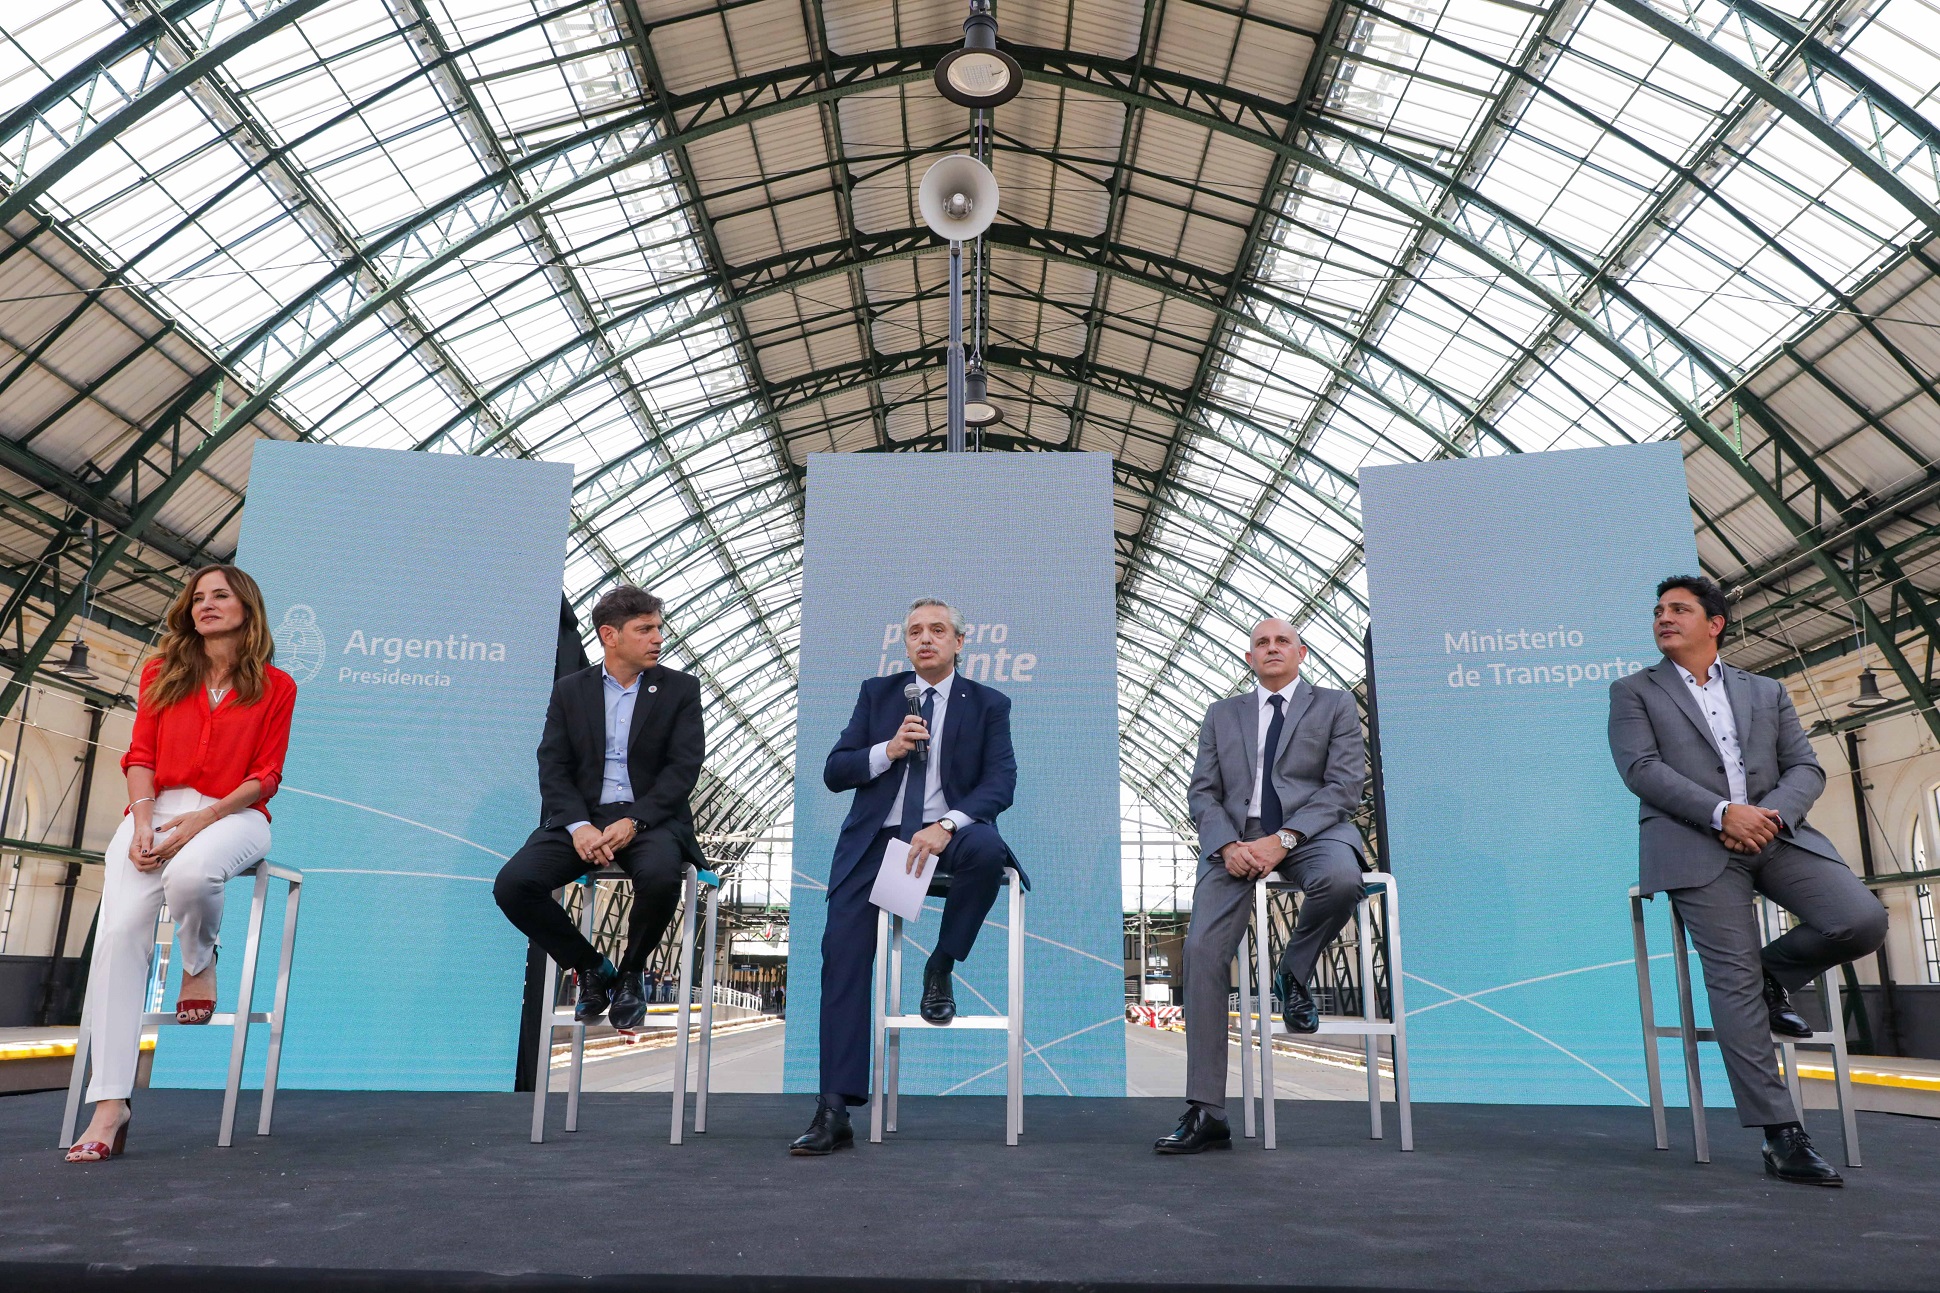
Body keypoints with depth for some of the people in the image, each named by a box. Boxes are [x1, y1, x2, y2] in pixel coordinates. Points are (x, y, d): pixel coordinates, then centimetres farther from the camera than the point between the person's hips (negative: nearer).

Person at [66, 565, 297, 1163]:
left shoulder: (275, 686, 8)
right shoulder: (161, 674, 17)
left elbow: (266, 776, 1)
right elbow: (140, 757, 9)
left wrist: (201, 820, -14)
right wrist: (141, 822, -10)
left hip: (233, 815, -2)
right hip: (157, 810, 3)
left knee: (190, 873, -39)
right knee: (119, 931, -22)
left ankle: (199, 963, -3)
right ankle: (109, 1105, -24)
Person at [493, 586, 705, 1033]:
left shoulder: (681, 689, 5)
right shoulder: (570, 690, 11)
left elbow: (684, 768, -4)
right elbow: (553, 768, 3)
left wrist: (633, 821, -18)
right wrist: (579, 825, -15)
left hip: (650, 818, -2)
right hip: (581, 816, 2)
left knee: (659, 877, -35)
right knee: (512, 883, -22)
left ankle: (630, 973, -3)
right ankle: (590, 967, 3)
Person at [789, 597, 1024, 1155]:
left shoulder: (988, 705, 8)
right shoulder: (877, 693, 14)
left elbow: (1001, 783, -5)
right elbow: (834, 773, 9)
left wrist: (946, 826, -22)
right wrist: (888, 749, -11)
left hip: (947, 834, -1)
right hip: (877, 836, 1)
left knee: (988, 848, -35)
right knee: (843, 949, -16)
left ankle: (940, 968, -9)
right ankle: (835, 1109, -14)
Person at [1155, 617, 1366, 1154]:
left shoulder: (1335, 706, 14)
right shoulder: (1222, 714, 22)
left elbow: (1345, 786, 1)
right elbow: (1202, 792, 13)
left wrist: (1283, 840, -14)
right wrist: (1228, 845, -9)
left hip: (1312, 830, -2)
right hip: (1236, 837, 2)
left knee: (1340, 879, -38)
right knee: (1202, 950, -18)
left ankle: (1294, 972, -3)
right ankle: (1205, 1112, -13)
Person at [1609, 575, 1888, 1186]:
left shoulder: (1767, 692, 21)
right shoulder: (1633, 691, 11)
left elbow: (1806, 767, 11)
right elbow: (1641, 768, -4)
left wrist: (1772, 814, -11)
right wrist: (1722, 812, -16)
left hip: (1775, 834, 4)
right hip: (1695, 847, -3)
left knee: (1862, 921, -18)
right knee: (1734, 983, -10)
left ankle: (1772, 974, 12)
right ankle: (1781, 1135, -5)